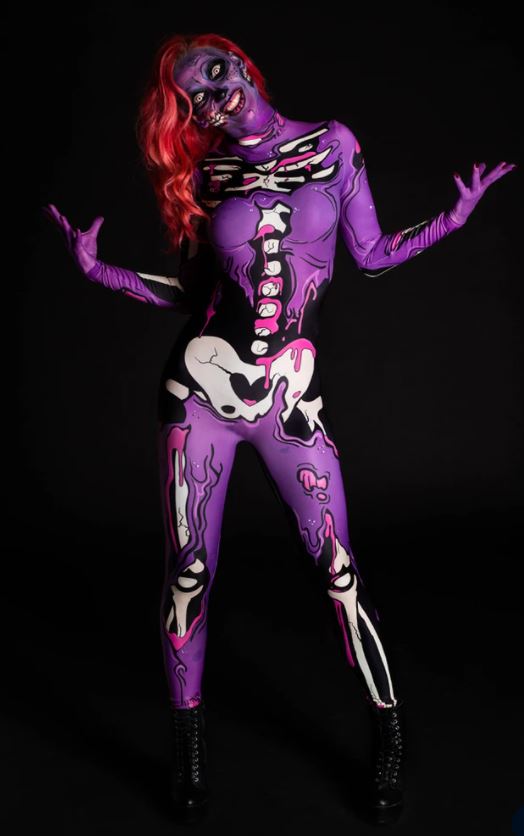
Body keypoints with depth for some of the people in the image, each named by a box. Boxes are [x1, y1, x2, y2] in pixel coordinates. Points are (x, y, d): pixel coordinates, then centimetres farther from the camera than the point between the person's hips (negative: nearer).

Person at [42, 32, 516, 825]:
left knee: (337, 565, -3)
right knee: (188, 569, 4)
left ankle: (390, 734, 19)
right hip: (200, 385, 2)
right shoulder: (202, 175, 7)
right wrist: (99, 269, 2)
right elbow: (191, 292, 10)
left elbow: (372, 253, 9)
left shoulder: (331, 141, 6)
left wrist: (454, 217, -2)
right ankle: (188, 744, 25)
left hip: (291, 397, -1)